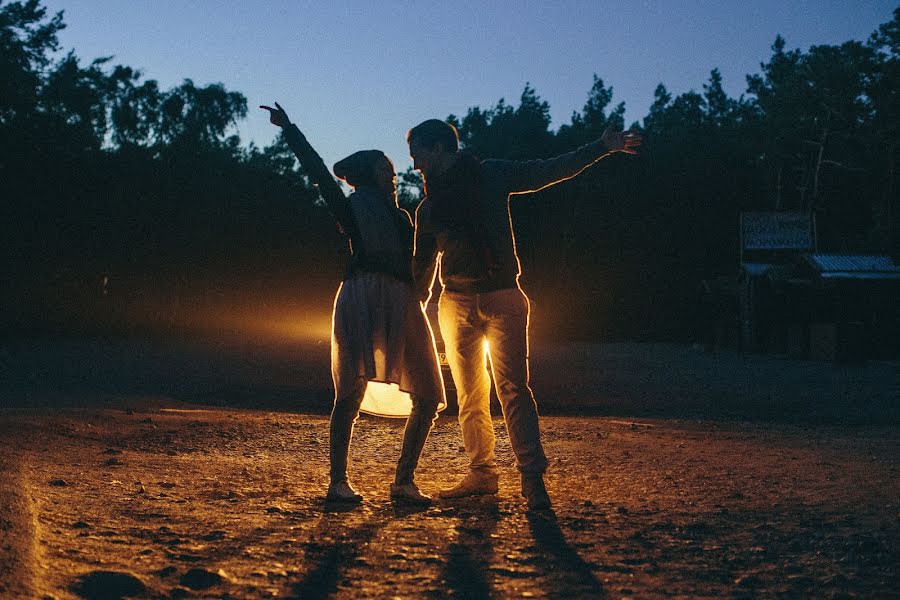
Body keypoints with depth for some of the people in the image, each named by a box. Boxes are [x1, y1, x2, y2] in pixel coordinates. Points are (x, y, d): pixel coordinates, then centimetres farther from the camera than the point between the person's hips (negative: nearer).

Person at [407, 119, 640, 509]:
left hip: (501, 297, -4)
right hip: (456, 303, 4)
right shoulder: (427, 207, 14)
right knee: (469, 395, 4)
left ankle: (532, 477, -14)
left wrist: (602, 147, -5)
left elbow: (550, 171, 2)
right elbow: (423, 266, 20)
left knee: (512, 387, -13)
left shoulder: (491, 176, 3)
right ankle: (481, 473, 13)